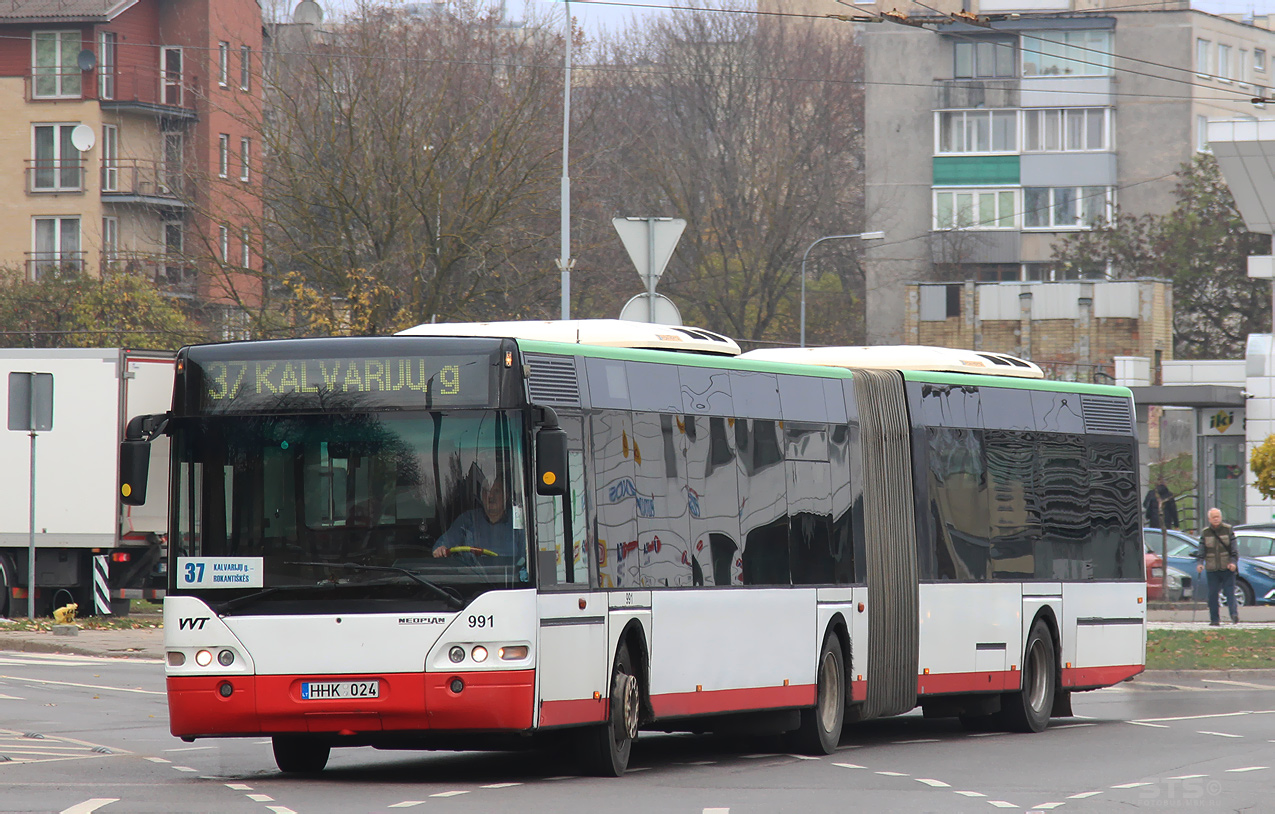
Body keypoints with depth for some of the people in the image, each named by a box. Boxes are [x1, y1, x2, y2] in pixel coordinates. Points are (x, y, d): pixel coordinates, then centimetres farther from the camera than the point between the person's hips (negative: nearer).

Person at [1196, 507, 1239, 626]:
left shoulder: (1228, 530, 3)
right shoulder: (1205, 533, 7)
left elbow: (1234, 549, 1)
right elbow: (1201, 551, 7)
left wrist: (1233, 562, -11)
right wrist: (1199, 563, -7)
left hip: (1227, 568, -2)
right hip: (1212, 569, 2)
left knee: (1230, 592, -11)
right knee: (1212, 595, 0)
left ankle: (1234, 614, -19)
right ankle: (1214, 619, 5)